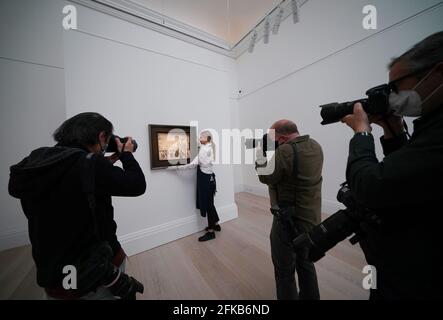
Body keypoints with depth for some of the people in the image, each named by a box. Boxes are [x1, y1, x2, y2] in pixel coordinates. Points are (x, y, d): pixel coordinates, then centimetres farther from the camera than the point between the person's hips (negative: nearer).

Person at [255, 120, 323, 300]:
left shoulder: (285, 151, -25)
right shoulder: (315, 146, 2)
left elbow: (266, 177, -15)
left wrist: (260, 154, -2)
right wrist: (275, 154, 5)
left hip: (290, 220, -8)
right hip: (311, 218, 9)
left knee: (285, 270, 13)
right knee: (306, 263, 28)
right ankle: (310, 297, 48)